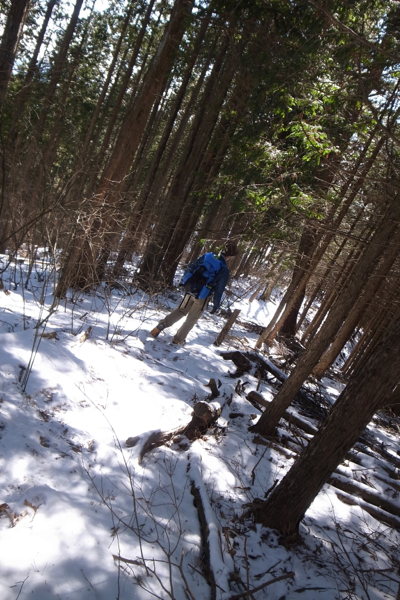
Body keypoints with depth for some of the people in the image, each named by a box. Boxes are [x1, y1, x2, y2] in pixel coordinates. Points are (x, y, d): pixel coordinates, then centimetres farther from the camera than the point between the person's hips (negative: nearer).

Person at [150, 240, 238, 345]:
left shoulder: (207, 256, -3)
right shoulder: (224, 270, -16)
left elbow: (191, 268, 4)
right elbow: (219, 290, -12)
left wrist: (183, 281, 16)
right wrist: (216, 305, 1)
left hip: (190, 290, 4)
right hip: (202, 297, -4)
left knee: (180, 311, 22)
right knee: (192, 319, 16)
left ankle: (160, 326, 11)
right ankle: (178, 339, 24)